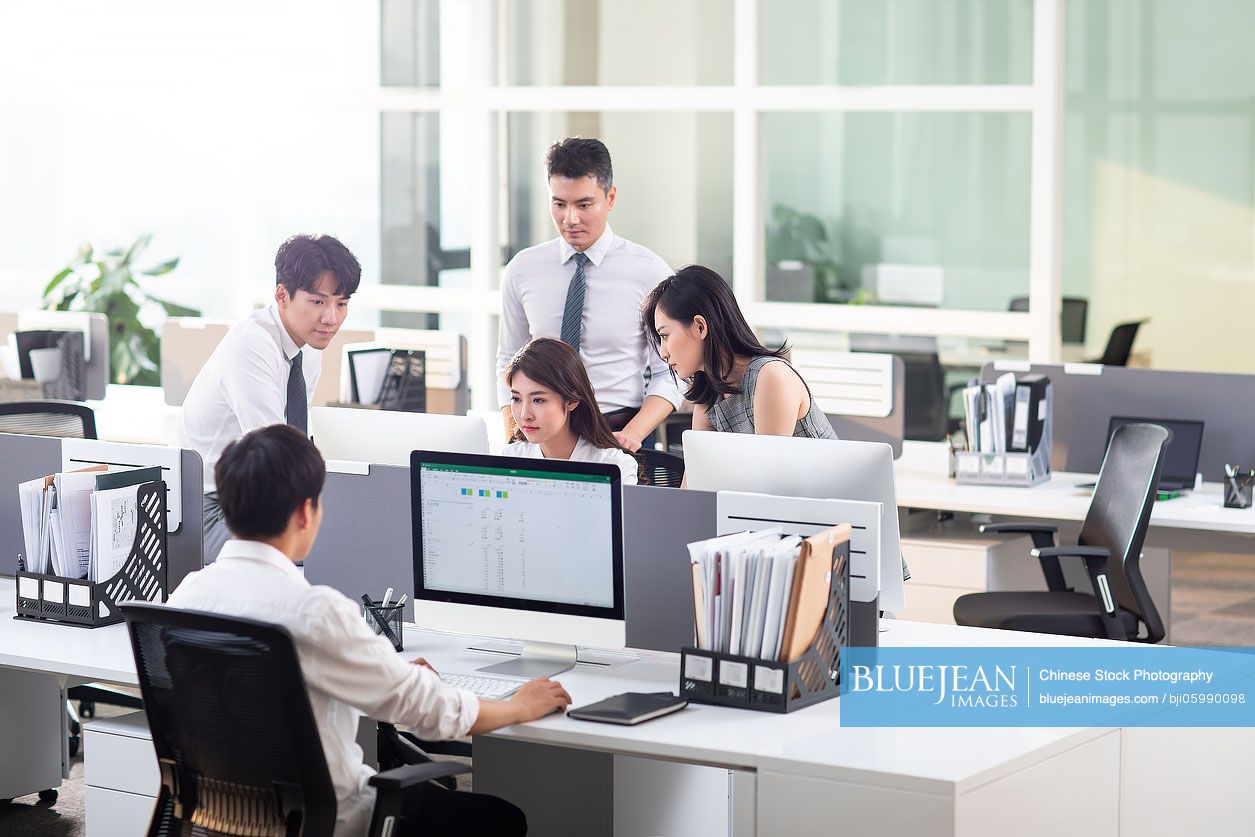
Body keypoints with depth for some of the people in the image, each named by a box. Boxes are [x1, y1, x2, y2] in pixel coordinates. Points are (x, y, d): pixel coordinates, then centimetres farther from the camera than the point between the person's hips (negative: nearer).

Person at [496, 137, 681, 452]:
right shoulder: (522, 270, 8)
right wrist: (512, 440, -1)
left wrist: (632, 433, -15)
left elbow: (669, 374, 1)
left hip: (619, 435, -2)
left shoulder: (649, 271, 0)